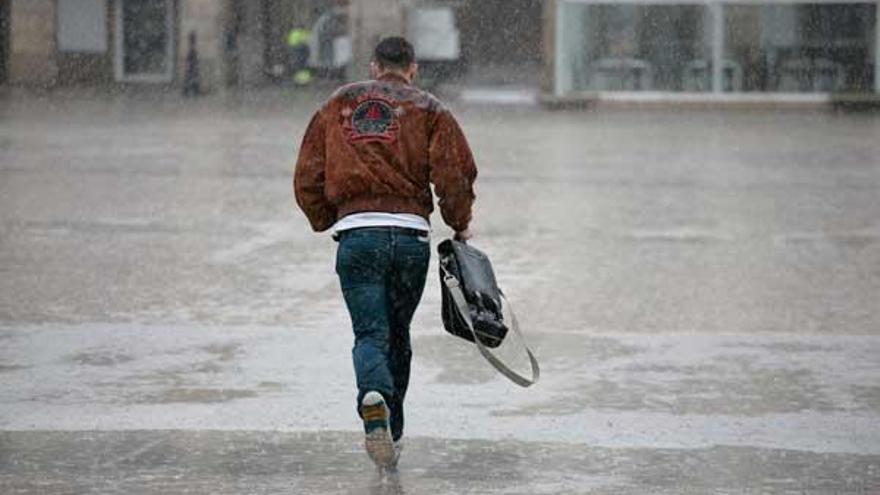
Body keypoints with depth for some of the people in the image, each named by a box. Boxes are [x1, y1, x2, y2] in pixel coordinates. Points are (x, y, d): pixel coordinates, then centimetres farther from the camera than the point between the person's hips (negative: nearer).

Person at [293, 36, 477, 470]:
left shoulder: (337, 106, 14)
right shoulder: (428, 110, 8)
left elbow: (307, 178, 12)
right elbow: (455, 172, -5)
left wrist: (325, 222, 27)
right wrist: (459, 224, 10)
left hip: (356, 235, 0)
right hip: (411, 235, 0)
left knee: (370, 335, -4)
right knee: (398, 336, 16)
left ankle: (374, 401, -36)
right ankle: (391, 434, 22)